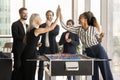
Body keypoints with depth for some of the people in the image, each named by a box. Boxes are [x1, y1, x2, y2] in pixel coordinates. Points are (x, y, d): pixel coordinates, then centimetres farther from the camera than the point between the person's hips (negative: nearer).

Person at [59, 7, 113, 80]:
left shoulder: (94, 29, -9)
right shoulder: (78, 29, 2)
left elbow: (99, 40, 4)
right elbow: (65, 27, 0)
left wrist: (101, 36, -19)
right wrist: (60, 15, -2)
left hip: (99, 50, -5)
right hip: (89, 53, 5)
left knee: (106, 73, -1)